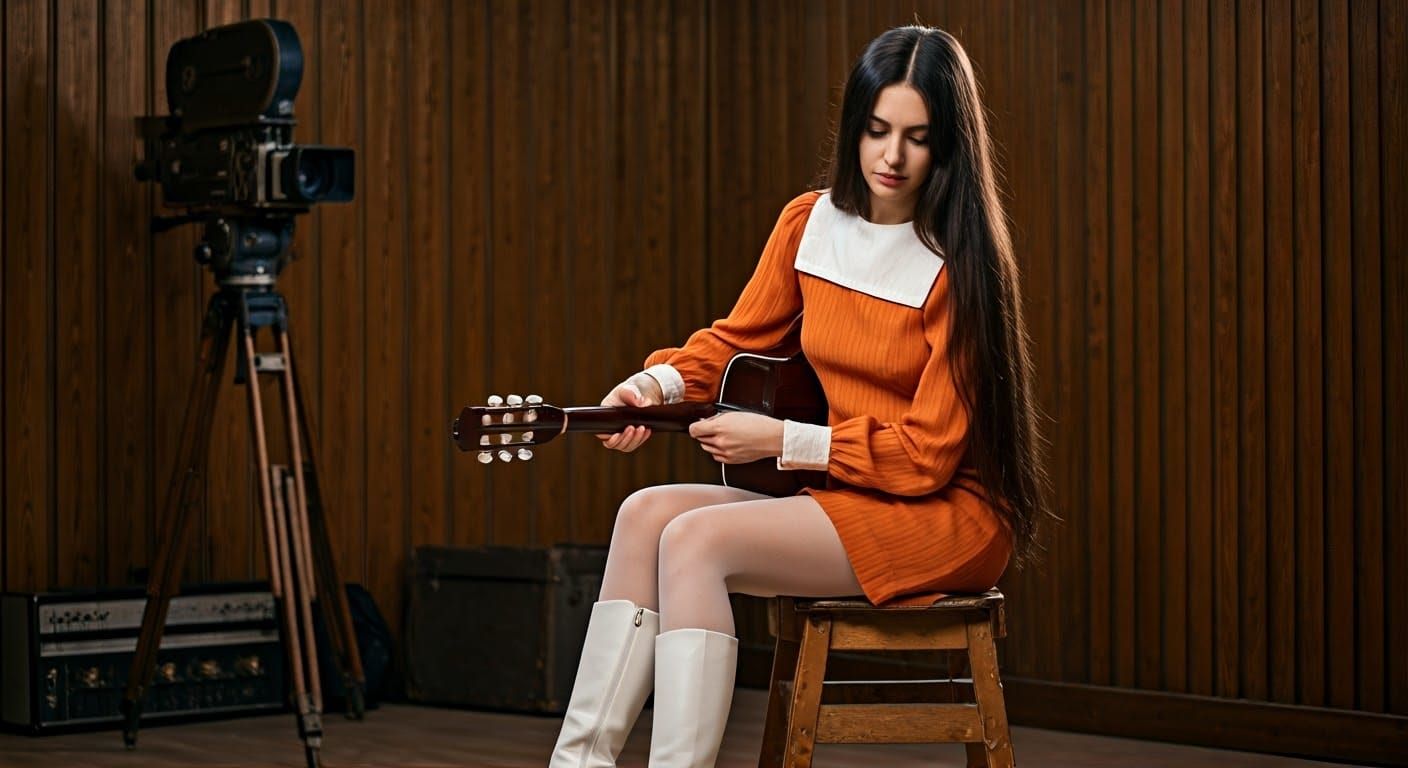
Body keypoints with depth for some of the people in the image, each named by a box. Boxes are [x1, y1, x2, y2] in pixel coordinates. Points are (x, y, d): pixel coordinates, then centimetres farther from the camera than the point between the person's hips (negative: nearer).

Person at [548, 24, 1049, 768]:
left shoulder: (959, 264, -15)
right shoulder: (809, 223, 4)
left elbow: (927, 455, -15)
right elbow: (739, 338, 14)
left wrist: (782, 441, -18)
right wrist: (658, 384, -7)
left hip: (949, 517, -7)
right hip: (844, 501, 7)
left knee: (696, 538, -24)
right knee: (648, 513, -14)